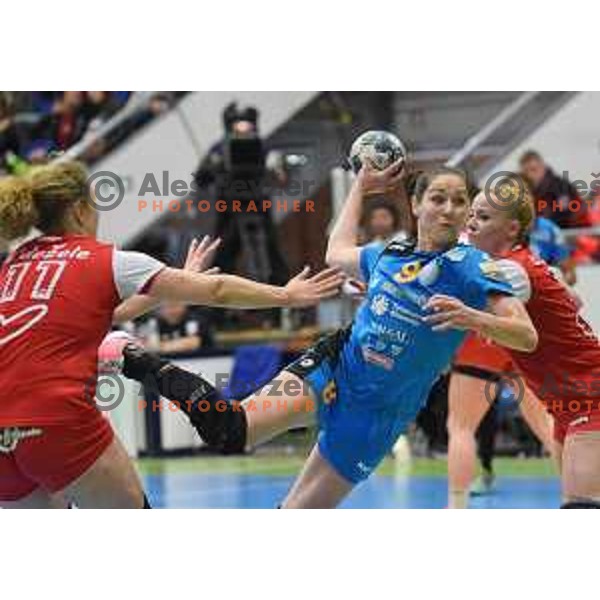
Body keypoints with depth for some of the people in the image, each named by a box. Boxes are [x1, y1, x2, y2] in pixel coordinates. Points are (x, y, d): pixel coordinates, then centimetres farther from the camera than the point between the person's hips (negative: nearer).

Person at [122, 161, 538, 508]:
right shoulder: (388, 255, 5)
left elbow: (527, 337, -19)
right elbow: (337, 252, 29)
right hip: (335, 366, 2)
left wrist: (472, 318, -34)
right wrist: (361, 186, 32)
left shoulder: (472, 267, -10)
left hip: (376, 413, -2)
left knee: (298, 513, -2)